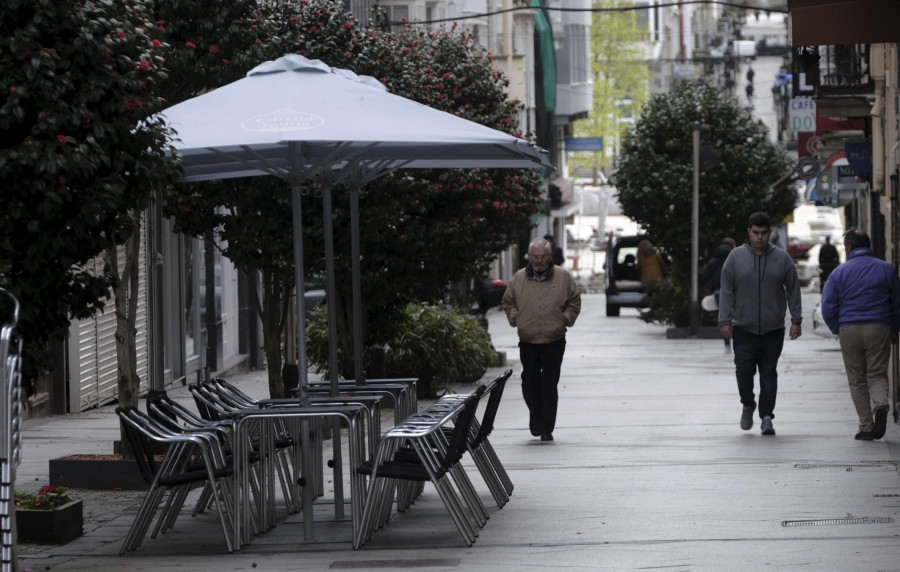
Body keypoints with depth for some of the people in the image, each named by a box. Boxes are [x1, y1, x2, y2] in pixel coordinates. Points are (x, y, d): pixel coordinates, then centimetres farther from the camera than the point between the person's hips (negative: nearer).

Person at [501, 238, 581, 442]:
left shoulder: (563, 277, 4)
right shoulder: (519, 278, 7)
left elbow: (574, 301, 11)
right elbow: (507, 302, 17)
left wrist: (565, 319, 0)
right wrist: (515, 319, 4)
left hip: (554, 342, -2)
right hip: (527, 342, 2)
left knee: (549, 385, -2)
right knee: (530, 383, 2)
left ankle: (546, 428, 4)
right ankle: (536, 421, 21)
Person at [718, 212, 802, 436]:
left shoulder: (782, 258, 2)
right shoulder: (736, 257, 1)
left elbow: (793, 290, 7)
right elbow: (726, 291, 2)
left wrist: (796, 320, 2)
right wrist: (725, 321, -4)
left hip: (773, 331, 0)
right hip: (743, 329, 0)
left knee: (769, 373, -1)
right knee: (744, 370, -8)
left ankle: (766, 416, 4)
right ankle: (748, 405, 17)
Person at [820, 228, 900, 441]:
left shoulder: (839, 272, 1)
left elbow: (828, 308, -1)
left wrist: (838, 330, 14)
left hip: (849, 330, -1)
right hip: (879, 328, 1)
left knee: (857, 380, 8)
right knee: (877, 374, 9)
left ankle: (866, 427, 6)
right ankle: (881, 404, -22)